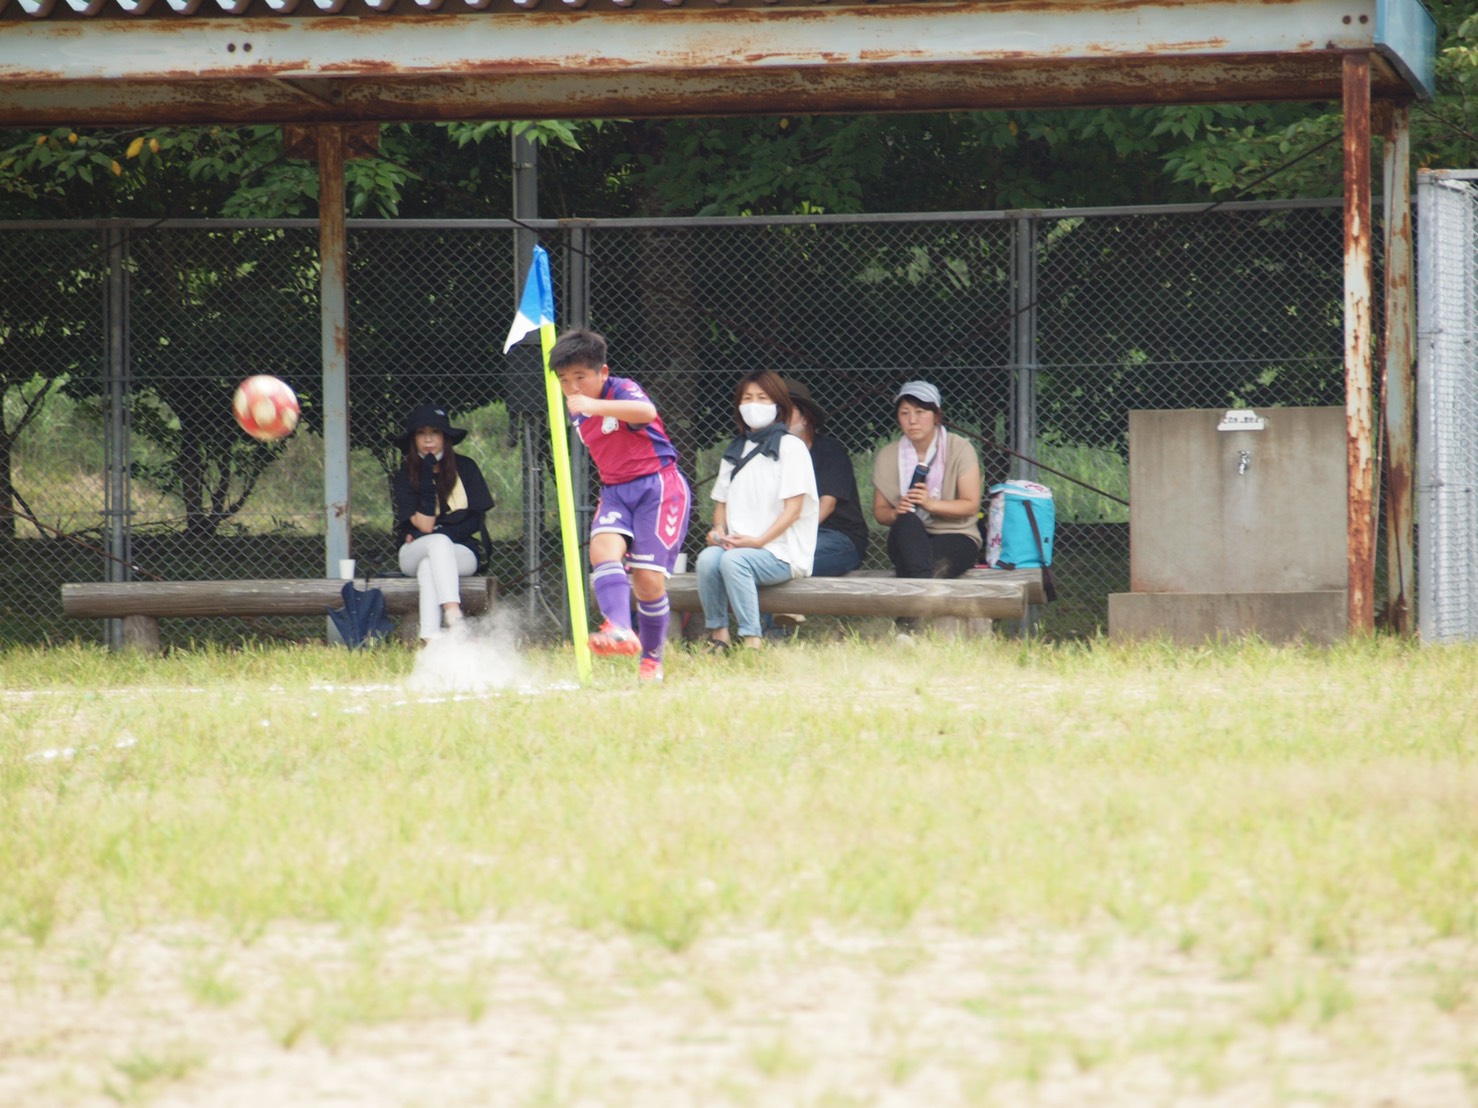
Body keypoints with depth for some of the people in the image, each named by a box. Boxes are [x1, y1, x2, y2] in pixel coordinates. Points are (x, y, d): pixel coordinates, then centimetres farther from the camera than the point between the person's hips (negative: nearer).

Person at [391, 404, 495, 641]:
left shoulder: (465, 468, 2)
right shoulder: (406, 475, -1)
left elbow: (477, 520, 0)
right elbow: (424, 525, -13)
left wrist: (437, 531, -13)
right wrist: (427, 478, -19)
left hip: (462, 553, 0)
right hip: (415, 553, 0)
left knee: (428, 566, -35)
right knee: (438, 542, -36)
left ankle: (429, 638, -53)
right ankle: (454, 620, -58)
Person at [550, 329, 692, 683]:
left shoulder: (623, 390, -13)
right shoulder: (576, 412, 11)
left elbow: (646, 411, -38)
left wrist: (595, 406, -48)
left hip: (658, 485, -6)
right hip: (615, 491, 6)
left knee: (648, 580, -11)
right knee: (603, 548, -25)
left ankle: (651, 659, 8)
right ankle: (620, 631, -44)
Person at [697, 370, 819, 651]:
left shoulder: (790, 447, 1)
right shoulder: (735, 451, 21)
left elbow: (793, 509, -7)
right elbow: (722, 500, 23)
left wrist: (759, 540, -17)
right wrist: (718, 530, 0)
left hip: (783, 553, -5)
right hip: (738, 545, 5)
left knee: (733, 560, -35)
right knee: (708, 558, -28)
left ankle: (752, 641, -37)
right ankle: (718, 638, -22)